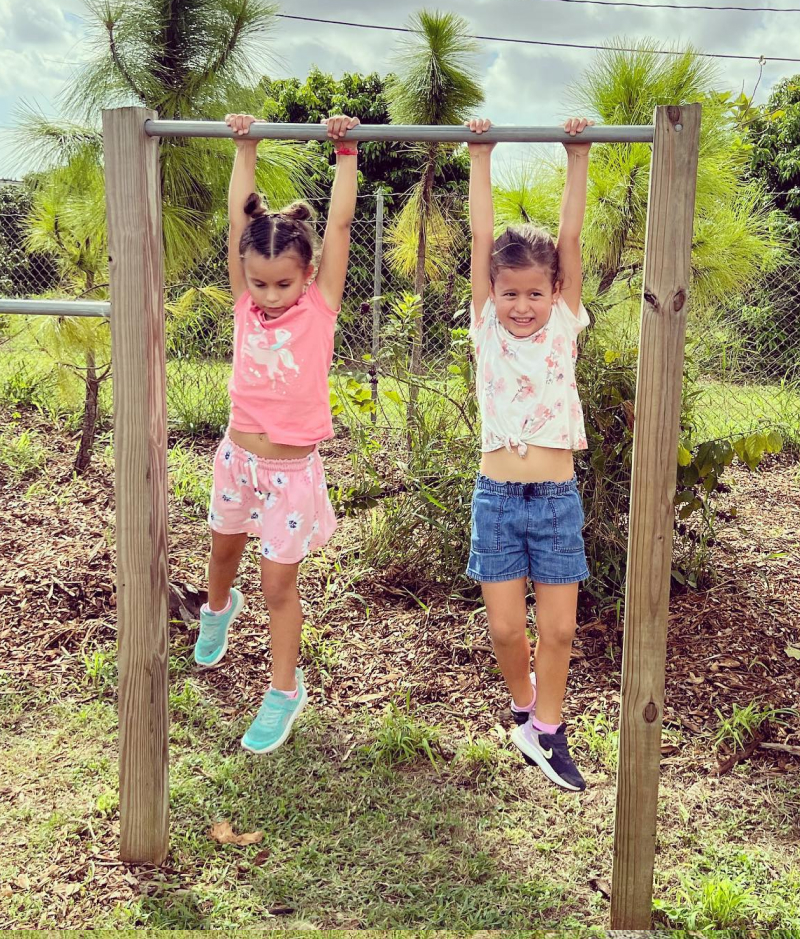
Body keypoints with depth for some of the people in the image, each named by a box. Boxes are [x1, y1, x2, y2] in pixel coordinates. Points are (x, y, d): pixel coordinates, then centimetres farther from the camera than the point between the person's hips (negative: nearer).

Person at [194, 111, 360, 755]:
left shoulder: (320, 306, -12)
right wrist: (246, 147, -3)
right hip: (238, 454, 4)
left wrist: (345, 151, -11)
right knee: (224, 549, 26)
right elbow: (239, 217, -5)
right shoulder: (247, 303, -5)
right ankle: (219, 608, 59)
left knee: (279, 583, 4)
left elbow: (339, 222, -14)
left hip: (293, 467, -4)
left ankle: (286, 689, 22)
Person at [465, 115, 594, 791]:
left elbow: (570, 238, -1)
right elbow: (482, 239, -1)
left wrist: (579, 156, -2)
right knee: (506, 627, 4)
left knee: (559, 628, 5)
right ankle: (527, 707, 33)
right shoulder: (488, 328, 2)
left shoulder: (564, 327, 3)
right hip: (498, 497, 0)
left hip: (557, 498, 0)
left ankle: (546, 728, 26)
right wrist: (481, 157, -1)